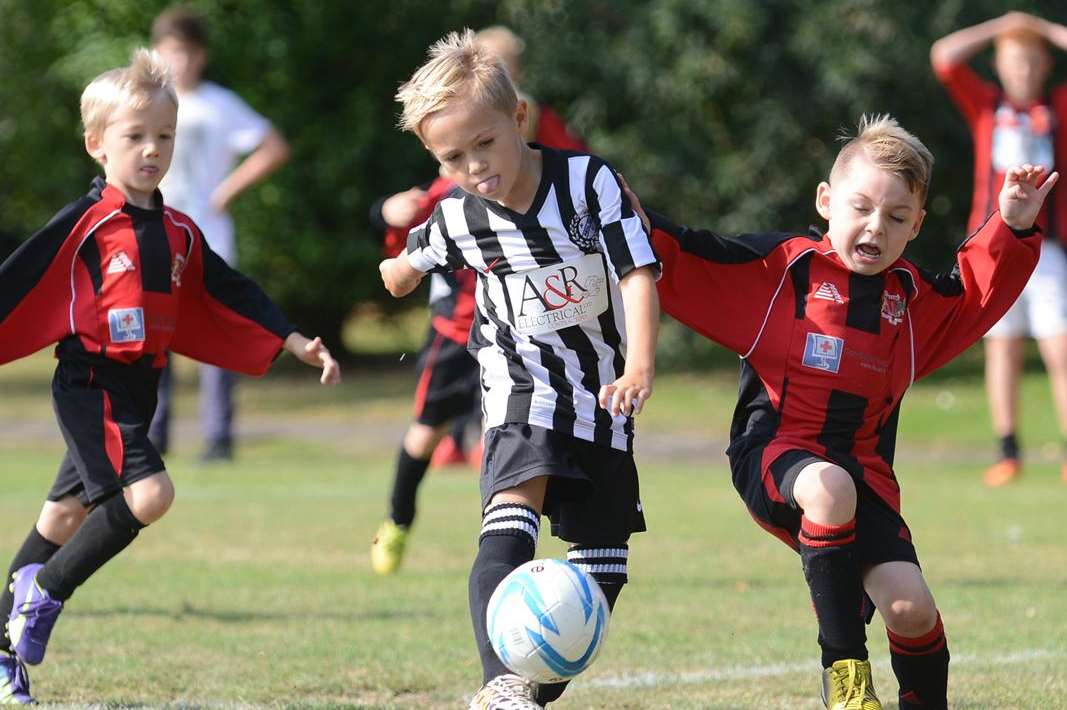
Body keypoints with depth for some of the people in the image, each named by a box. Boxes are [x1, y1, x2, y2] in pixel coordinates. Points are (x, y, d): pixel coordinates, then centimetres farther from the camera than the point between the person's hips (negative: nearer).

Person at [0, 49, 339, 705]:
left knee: (67, 516, 13)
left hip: (137, 390, 7)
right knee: (148, 492, -23)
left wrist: (293, 342, 15)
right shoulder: (85, 224, -11)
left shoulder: (179, 233, 11)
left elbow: (230, 297, 20)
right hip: (90, 386, -7)